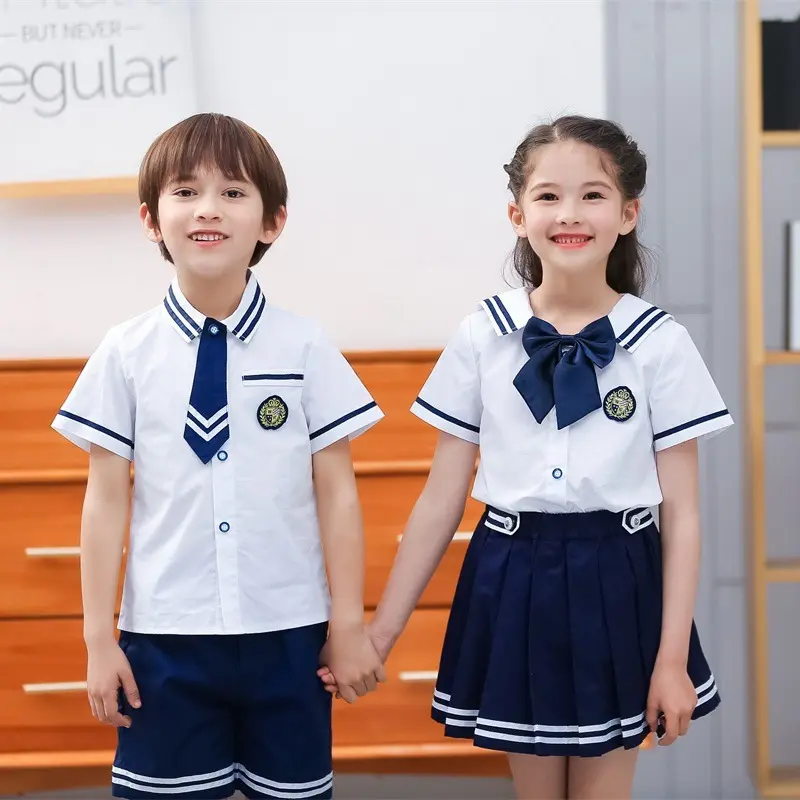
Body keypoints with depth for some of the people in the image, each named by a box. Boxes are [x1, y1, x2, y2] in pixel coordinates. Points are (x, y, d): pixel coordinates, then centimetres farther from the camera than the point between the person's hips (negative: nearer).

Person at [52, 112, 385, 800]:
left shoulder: (305, 348, -2)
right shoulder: (126, 353, -1)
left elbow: (336, 491, 1)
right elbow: (107, 498, 2)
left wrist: (348, 623, 1)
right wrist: (99, 636, 2)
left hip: (286, 632, 0)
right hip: (165, 635, 0)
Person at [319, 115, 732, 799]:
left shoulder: (660, 343, -5)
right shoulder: (482, 337, -3)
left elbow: (681, 514, -3)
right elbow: (441, 499, 0)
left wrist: (673, 657, -6)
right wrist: (381, 630, 0)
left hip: (615, 586, -1)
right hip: (512, 586, 1)